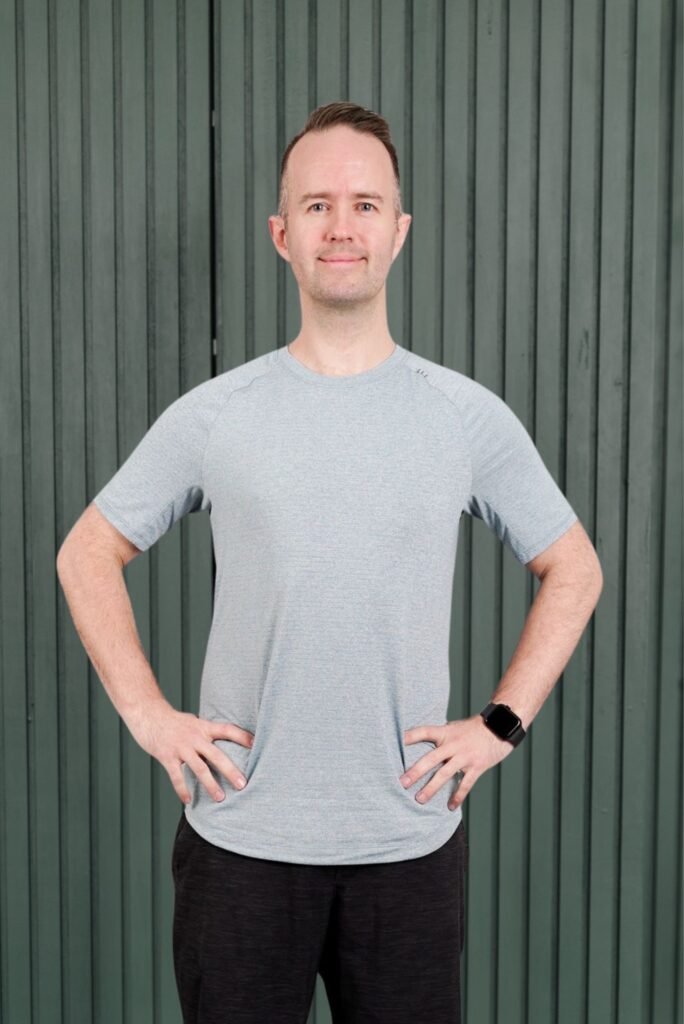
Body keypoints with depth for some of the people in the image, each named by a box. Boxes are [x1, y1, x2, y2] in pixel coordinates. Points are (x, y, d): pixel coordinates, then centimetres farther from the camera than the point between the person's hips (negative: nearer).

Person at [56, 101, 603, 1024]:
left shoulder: (469, 416, -2)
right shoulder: (212, 416, -2)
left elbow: (574, 571, 8)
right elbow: (87, 556, 8)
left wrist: (501, 723, 0)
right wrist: (147, 715, -1)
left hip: (412, 841, 1)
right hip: (240, 841, 0)